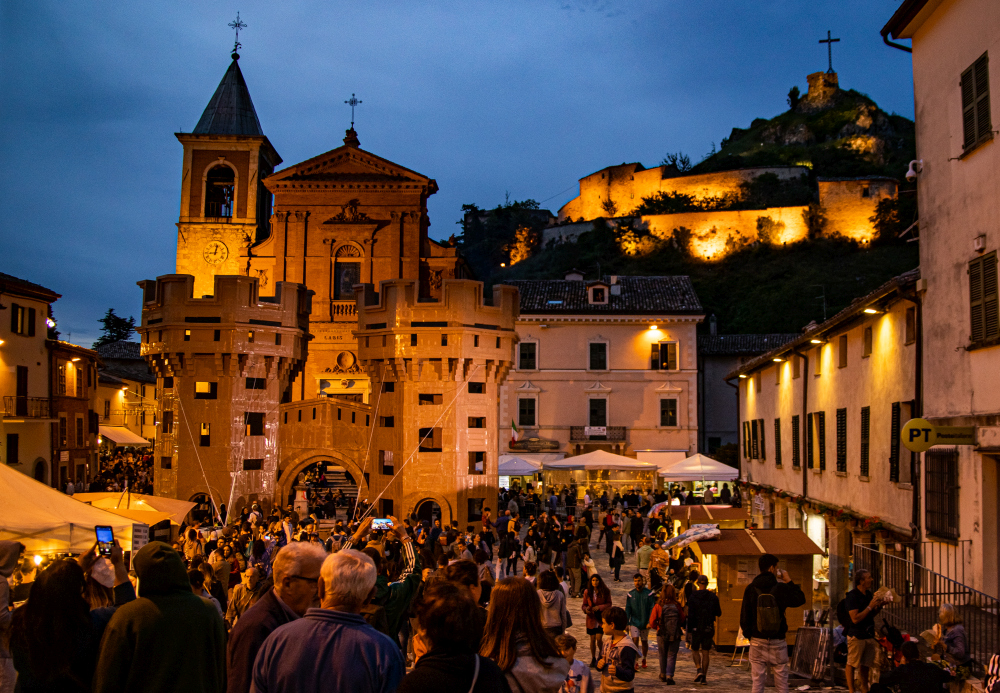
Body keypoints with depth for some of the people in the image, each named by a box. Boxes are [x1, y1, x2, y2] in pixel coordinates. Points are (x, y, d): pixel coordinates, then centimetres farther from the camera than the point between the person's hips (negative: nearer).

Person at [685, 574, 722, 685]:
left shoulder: (692, 597, -6)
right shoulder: (713, 597, -1)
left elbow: (690, 615, -9)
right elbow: (718, 613, 6)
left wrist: (689, 630, -5)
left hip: (696, 628, -2)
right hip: (709, 628, 2)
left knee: (695, 650, 14)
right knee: (705, 653, 7)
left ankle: (699, 670, -7)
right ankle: (704, 677, 6)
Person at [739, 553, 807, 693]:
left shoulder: (751, 589, -2)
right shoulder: (780, 588, -9)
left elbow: (744, 615, 0)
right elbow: (800, 600, 6)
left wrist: (748, 634, 12)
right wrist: (789, 582, 12)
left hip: (757, 641, 1)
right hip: (777, 641, -1)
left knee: (757, 681, 6)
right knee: (782, 681, 9)